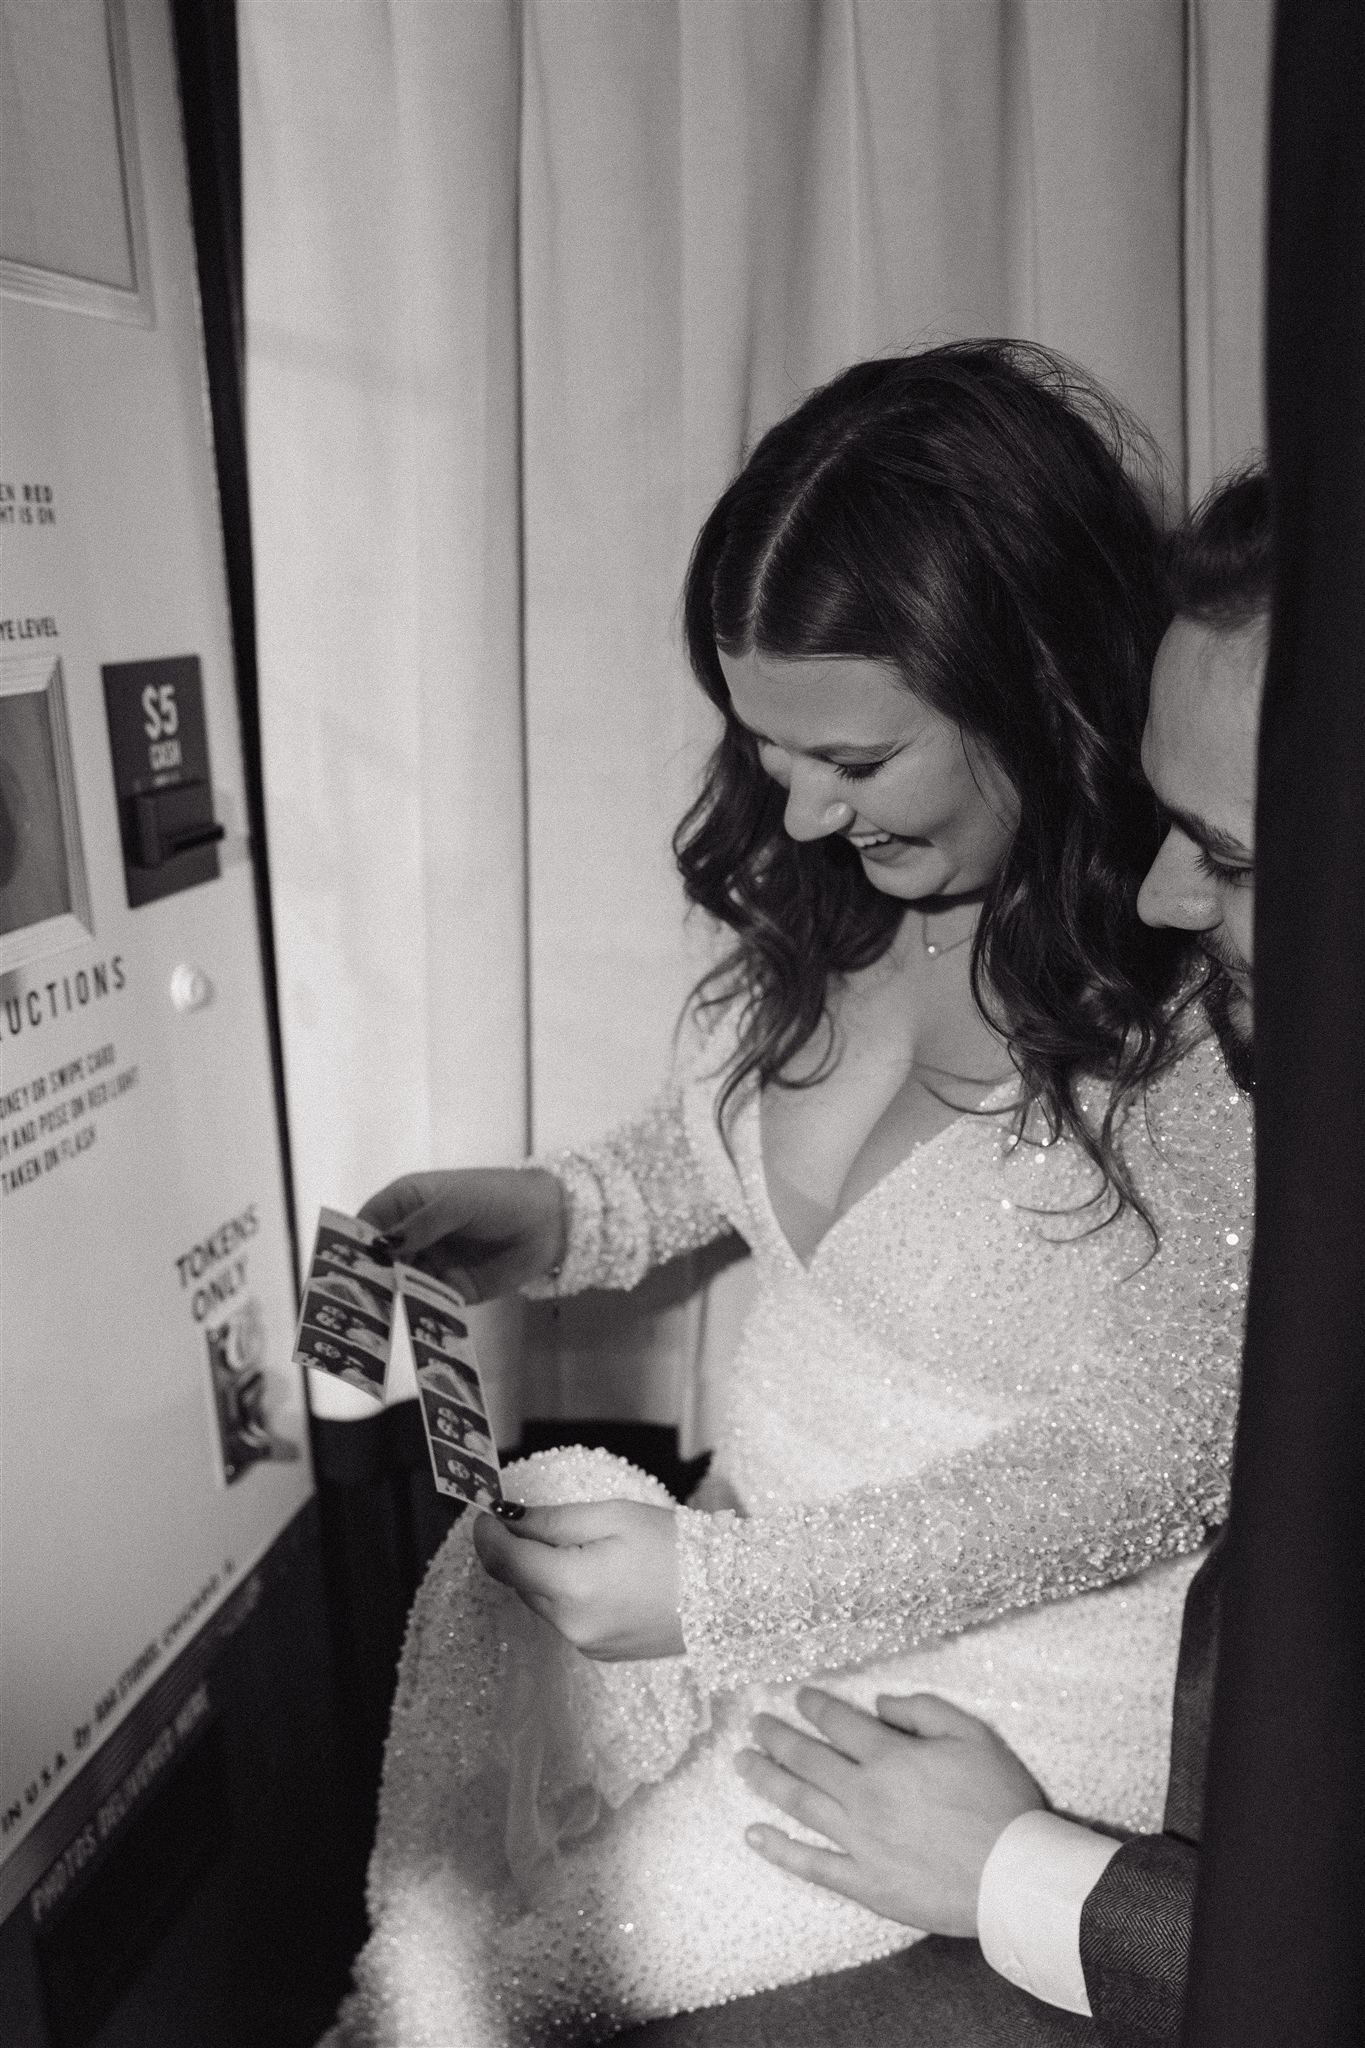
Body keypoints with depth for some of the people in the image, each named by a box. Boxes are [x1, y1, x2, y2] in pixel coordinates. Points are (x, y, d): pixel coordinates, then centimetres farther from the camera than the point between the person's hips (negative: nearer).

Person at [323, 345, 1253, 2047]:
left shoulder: (1213, 1015, -26)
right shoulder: (839, 889, -7)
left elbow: (1150, 1471, -20)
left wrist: (714, 1586, -21)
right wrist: (562, 1215, -9)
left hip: (1024, 1646, -5)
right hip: (760, 1555, 5)